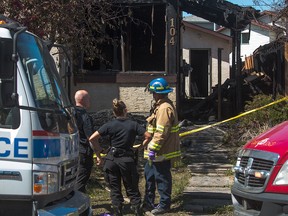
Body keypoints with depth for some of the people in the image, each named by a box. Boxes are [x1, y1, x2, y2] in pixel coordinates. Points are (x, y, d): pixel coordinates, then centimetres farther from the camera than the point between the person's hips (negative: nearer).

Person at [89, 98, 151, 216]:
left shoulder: (109, 125, -1)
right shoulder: (133, 124, -1)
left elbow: (92, 138, -6)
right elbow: (148, 136, -7)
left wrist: (98, 154, 3)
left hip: (112, 159, 1)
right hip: (127, 160, -1)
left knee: (115, 190, 12)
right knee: (132, 189, 10)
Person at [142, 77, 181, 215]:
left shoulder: (165, 108, -21)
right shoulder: (160, 106, 13)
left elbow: (161, 133, -25)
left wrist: (153, 149, -23)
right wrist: (150, 146, 22)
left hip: (162, 152, -11)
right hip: (157, 152, 11)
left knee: (162, 178, 1)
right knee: (149, 175, 18)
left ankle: (164, 205, 14)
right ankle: (148, 202, 30)